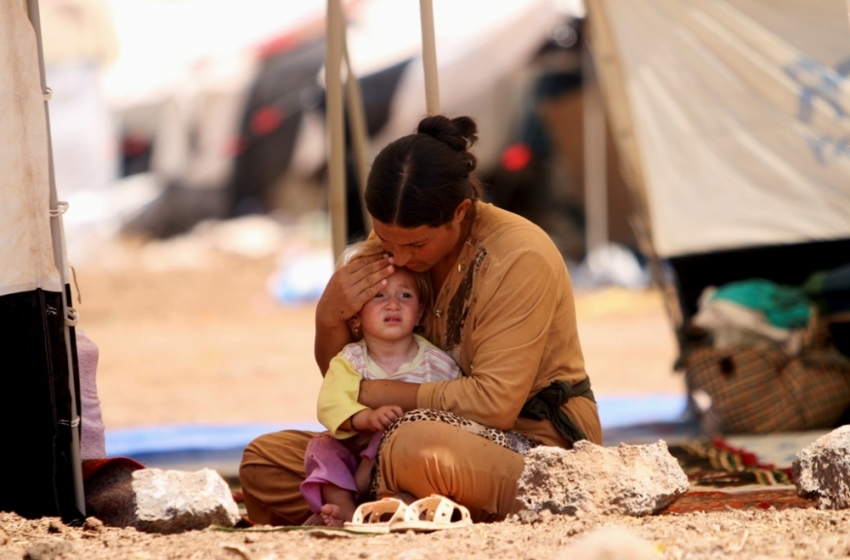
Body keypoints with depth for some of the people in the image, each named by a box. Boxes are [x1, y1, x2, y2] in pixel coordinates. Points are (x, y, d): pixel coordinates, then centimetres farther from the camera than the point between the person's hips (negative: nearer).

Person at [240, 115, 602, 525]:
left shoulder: (520, 259, -19)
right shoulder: (396, 245, 2)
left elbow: (494, 403, -24)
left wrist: (374, 392, -18)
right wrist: (329, 319, -12)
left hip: (541, 445, -7)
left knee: (417, 444, -39)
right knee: (264, 462, -2)